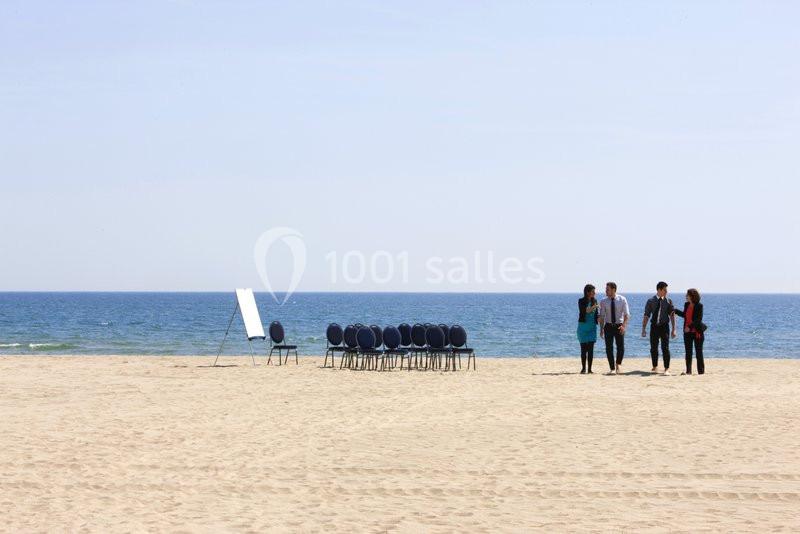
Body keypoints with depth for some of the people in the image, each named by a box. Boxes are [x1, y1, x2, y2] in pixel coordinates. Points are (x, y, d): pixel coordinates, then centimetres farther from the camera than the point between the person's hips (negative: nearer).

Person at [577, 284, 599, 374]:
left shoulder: (594, 301, 8)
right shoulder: (581, 301, -5)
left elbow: (595, 314, 15)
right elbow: (583, 312, -18)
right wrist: (593, 307, -26)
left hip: (592, 327, 3)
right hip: (583, 326, -3)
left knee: (591, 348, -2)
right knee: (583, 348, -1)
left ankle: (589, 369, -1)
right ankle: (583, 368, 5)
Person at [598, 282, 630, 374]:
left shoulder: (622, 300, -3)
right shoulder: (603, 302, 0)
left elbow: (627, 314, -5)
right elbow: (602, 316, 4)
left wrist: (623, 326, -19)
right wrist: (601, 329, -2)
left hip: (619, 326, -1)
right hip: (608, 326, 1)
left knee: (621, 347, -6)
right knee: (609, 348, -4)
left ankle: (617, 365, 18)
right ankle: (612, 368, 5)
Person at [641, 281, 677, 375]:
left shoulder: (668, 301, 0)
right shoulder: (651, 301, -1)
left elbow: (672, 315, 1)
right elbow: (646, 316, 1)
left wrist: (673, 329, -4)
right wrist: (643, 329, -3)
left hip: (664, 326, -1)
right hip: (654, 326, 1)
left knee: (665, 348, -9)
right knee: (653, 348, 8)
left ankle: (667, 369, -5)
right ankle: (655, 367, 25)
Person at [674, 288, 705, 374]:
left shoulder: (699, 306, -13)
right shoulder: (686, 305, 7)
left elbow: (699, 319, -19)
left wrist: (690, 327, -27)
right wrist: (675, 311, 16)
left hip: (697, 332, -6)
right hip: (687, 332, 6)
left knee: (698, 352, 1)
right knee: (688, 352, 7)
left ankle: (701, 371, 7)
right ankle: (688, 371, 12)